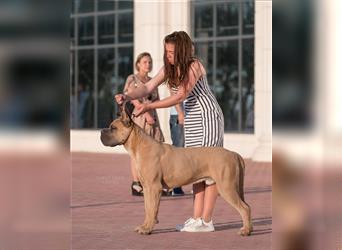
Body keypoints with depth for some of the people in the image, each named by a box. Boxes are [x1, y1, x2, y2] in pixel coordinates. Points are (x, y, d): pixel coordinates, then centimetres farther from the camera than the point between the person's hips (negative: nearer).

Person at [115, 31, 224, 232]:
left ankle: (206, 221, -8)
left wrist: (150, 107, -27)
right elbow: (148, 88, -2)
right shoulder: (169, 68, 3)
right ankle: (197, 218, 5)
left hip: (208, 117, -8)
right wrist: (127, 96, -21)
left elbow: (180, 96, -24)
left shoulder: (194, 66, -19)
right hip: (192, 119, 8)